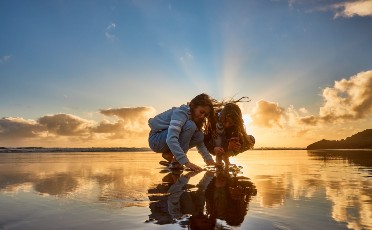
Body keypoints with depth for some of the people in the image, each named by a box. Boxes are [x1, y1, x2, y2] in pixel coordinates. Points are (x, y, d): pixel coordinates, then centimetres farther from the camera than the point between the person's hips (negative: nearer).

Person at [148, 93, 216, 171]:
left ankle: (168, 154, -2)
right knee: (190, 126, -27)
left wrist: (209, 159, -15)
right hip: (156, 140, -8)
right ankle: (175, 162, -19)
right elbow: (171, 139, -38)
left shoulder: (193, 116, 1)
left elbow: (200, 142, -1)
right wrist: (186, 162, -42)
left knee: (200, 136, -11)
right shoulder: (181, 112, -25)